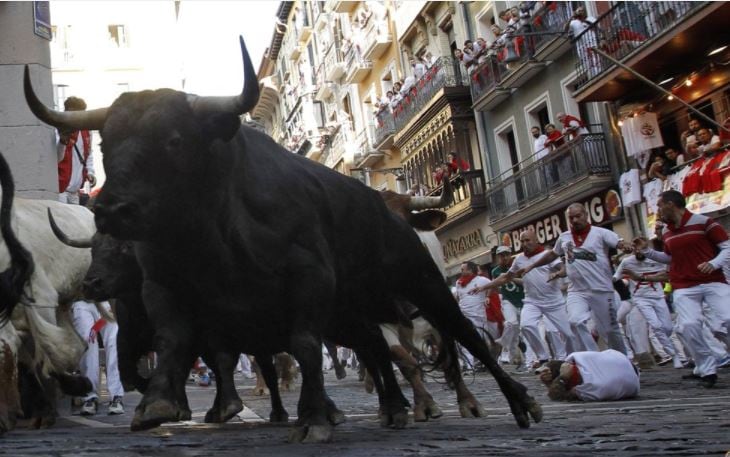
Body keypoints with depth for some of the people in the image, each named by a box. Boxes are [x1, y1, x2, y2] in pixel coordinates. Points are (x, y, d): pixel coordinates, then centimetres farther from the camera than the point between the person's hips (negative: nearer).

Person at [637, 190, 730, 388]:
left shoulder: (703, 222, -7)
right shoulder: (665, 232, 12)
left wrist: (714, 263, -22)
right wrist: (646, 251, 16)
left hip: (713, 282, -4)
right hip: (684, 288, 4)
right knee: (688, 326, -13)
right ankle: (706, 370, 0)